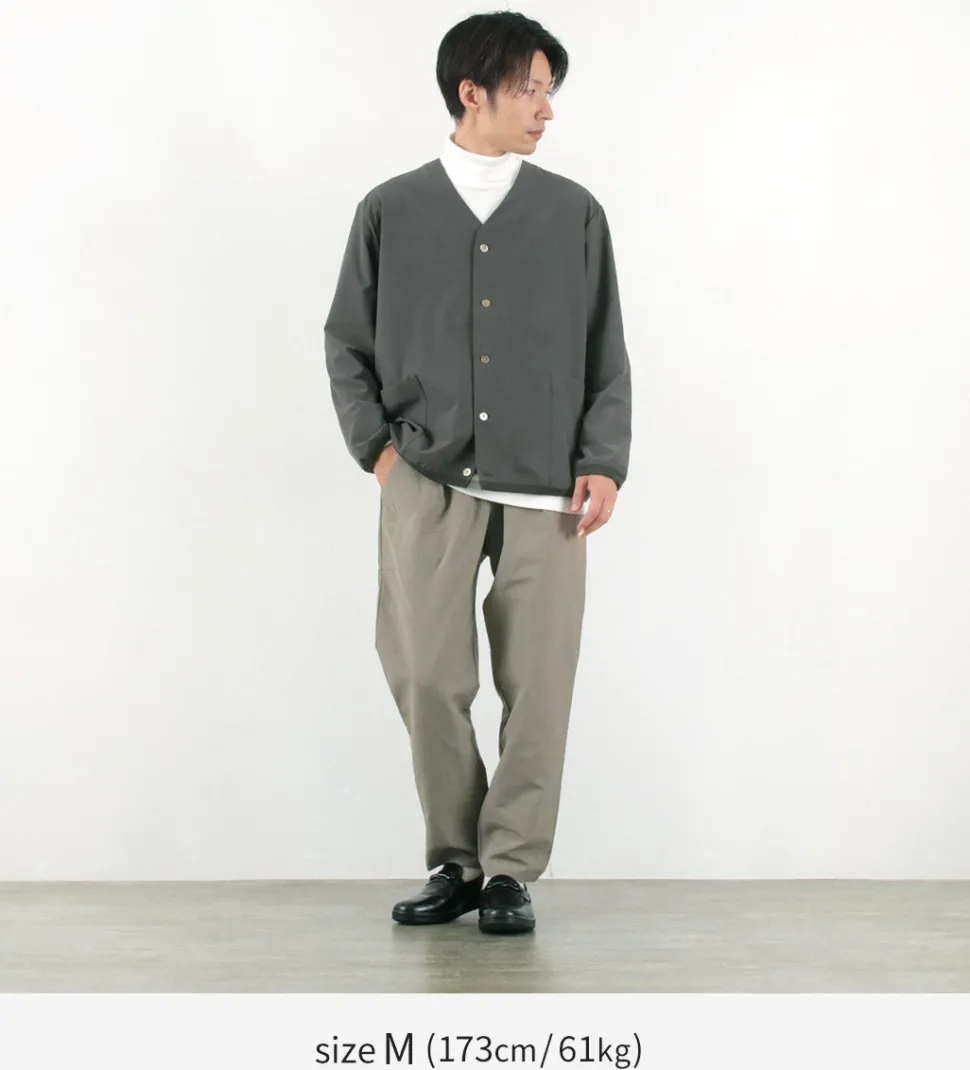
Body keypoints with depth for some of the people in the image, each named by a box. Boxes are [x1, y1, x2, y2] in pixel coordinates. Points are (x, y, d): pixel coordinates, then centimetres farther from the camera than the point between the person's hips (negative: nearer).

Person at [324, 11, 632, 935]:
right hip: (428, 484, 0)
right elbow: (347, 344, 14)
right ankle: (454, 862, 15)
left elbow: (606, 357, 9)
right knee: (425, 676, -4)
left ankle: (510, 870, 13)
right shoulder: (391, 212, 6)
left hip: (545, 491, 1)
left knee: (536, 683, -1)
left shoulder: (574, 214, 8)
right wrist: (378, 445, 3)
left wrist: (603, 464, -1)